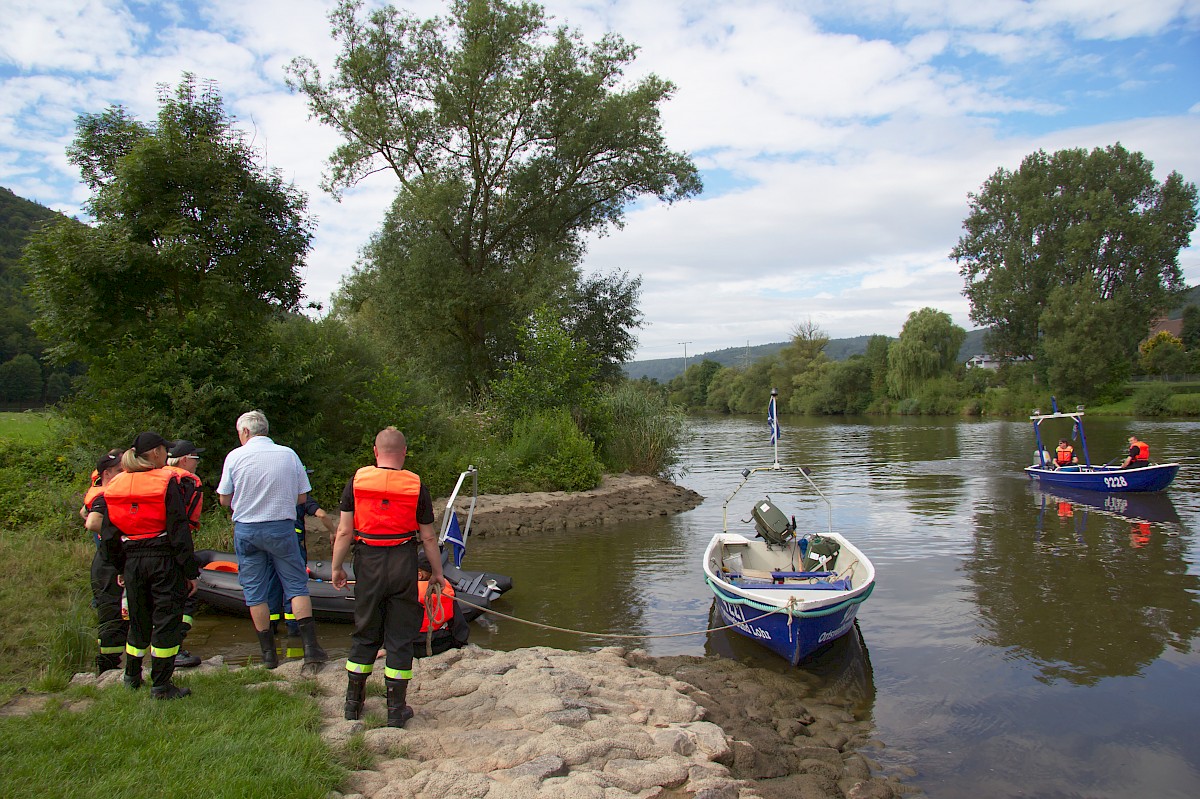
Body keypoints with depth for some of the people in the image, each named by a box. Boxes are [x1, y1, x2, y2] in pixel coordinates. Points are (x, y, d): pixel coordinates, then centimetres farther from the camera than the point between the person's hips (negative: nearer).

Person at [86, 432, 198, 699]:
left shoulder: (115, 484, 6)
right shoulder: (166, 482, -11)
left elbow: (99, 525, 7)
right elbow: (179, 530, -13)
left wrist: (119, 567, 16)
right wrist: (191, 571, -8)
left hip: (132, 561, 6)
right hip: (164, 559, -5)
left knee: (139, 619, 20)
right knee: (167, 618, 2)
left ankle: (132, 677, 33)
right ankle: (161, 685, 5)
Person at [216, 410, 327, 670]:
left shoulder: (235, 457, -5)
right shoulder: (289, 454, -2)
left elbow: (225, 500, 0)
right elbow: (301, 497, 1)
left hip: (246, 529, 0)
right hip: (282, 528, 0)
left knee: (255, 592, 10)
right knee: (297, 586, 7)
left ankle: (268, 653, 16)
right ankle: (310, 646, -3)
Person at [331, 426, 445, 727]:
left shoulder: (357, 480, -4)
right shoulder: (416, 486, -5)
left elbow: (344, 531, -4)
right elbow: (428, 536, -2)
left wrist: (337, 567, 7)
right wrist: (437, 572, 9)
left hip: (368, 564, 2)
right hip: (403, 565, -1)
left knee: (365, 634, 16)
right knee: (400, 637, 7)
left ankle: (353, 702, 26)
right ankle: (396, 709, 13)